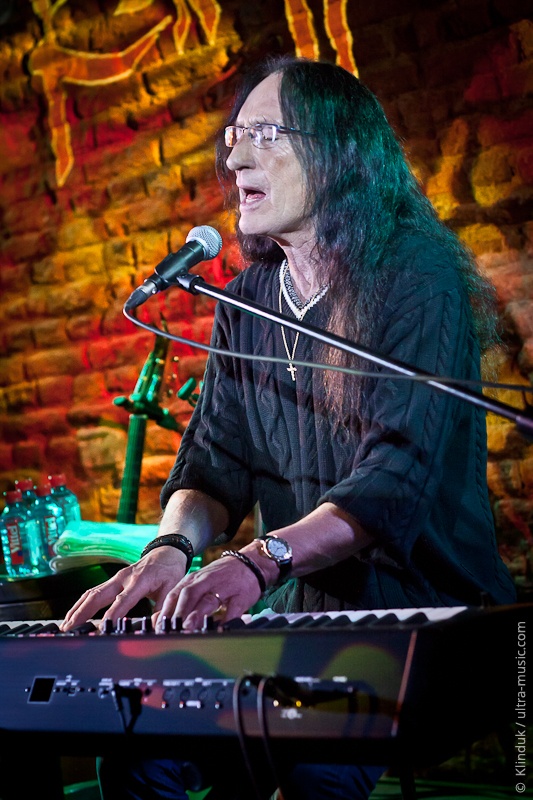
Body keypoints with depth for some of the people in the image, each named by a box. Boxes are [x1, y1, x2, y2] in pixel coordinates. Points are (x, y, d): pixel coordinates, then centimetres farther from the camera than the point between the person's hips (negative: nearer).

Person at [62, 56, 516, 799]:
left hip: (427, 601, -6)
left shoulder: (419, 279, -12)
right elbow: (216, 459, 6)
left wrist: (262, 559, -37)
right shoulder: (245, 305, 10)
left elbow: (405, 473, -23)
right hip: (305, 610, 6)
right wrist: (173, 546, -17)